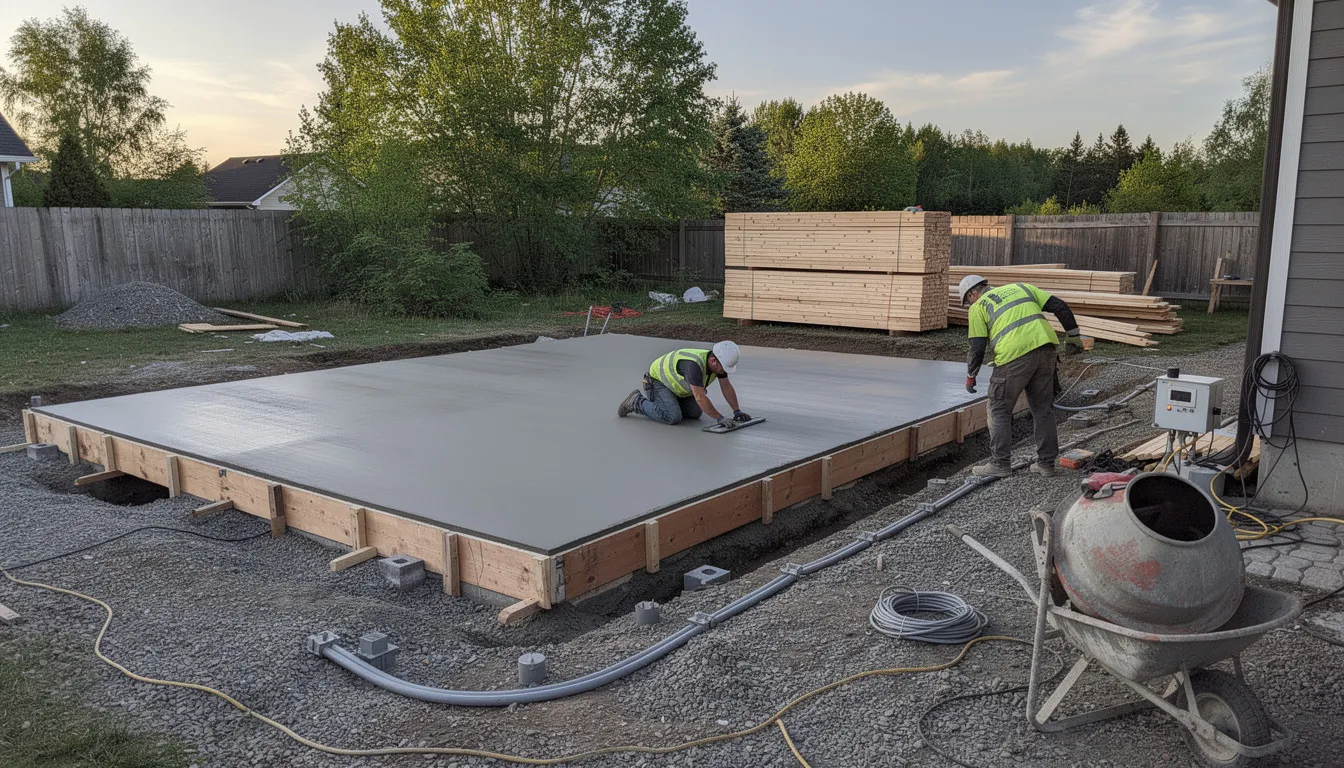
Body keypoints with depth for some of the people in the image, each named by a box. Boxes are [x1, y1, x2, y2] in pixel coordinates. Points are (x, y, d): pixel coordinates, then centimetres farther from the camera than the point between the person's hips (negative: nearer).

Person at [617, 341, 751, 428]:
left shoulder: (719, 361, -12)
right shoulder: (695, 365, -39)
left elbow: (727, 387, -2)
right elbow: (700, 398, -40)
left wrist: (737, 411, -9)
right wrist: (720, 418, -35)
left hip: (675, 384, 9)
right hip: (657, 381, -9)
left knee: (695, 412, 2)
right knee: (673, 417, -25)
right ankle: (637, 402, -6)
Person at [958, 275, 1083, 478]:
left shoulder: (978, 307, 11)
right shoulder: (1020, 287, 25)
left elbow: (978, 348, 2)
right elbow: (1059, 306, 16)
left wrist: (970, 376, 15)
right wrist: (1073, 335, 20)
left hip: (1014, 355, -5)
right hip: (1046, 349, 5)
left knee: (1000, 411, 9)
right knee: (1043, 409, 15)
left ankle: (1000, 464, 8)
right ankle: (1046, 463, 20)